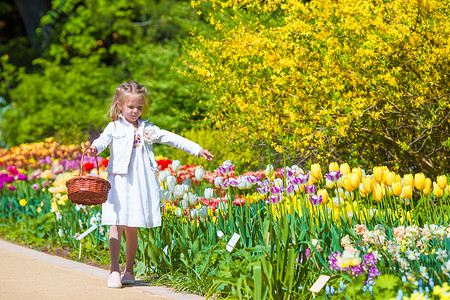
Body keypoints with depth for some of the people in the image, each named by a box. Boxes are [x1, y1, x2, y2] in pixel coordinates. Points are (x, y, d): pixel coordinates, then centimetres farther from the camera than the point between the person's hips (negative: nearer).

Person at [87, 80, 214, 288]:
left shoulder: (148, 129, 15)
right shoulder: (115, 127, 5)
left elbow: (171, 139, 19)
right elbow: (103, 140, -14)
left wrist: (198, 150, 18)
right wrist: (94, 148, -38)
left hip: (141, 184, 3)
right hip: (120, 183, -3)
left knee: (132, 229, 6)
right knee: (117, 226, -9)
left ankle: (129, 270, 17)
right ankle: (114, 271, -8)